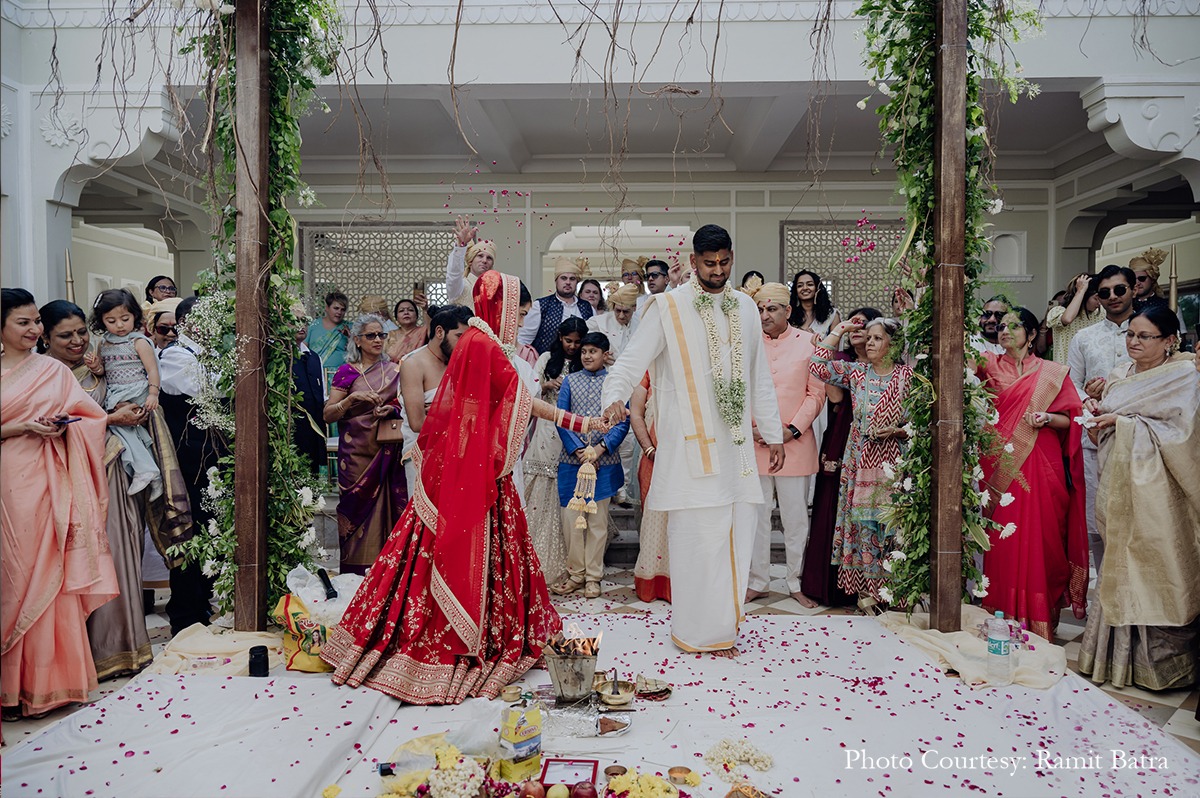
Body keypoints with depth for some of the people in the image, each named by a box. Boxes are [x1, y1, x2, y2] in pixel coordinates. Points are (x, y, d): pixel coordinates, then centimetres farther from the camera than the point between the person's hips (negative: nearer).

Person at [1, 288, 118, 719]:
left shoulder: (53, 370, 8)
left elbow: (90, 417, 7)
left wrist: (64, 425, -11)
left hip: (44, 483, 1)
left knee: (45, 570, 2)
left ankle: (44, 677, 13)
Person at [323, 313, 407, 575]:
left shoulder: (393, 370, 11)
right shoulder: (346, 372, 2)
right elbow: (328, 415, -2)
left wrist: (391, 409, -3)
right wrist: (352, 398, -17)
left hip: (386, 452, 2)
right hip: (356, 452, -2)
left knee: (386, 508, -2)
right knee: (357, 509, -3)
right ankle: (356, 573, 7)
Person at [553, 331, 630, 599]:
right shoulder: (570, 381, 9)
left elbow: (622, 422, -1)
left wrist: (599, 449, -12)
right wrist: (578, 450, -9)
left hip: (604, 462, -1)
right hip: (572, 460, 1)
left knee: (598, 520, 4)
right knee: (571, 518, 2)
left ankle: (593, 577, 13)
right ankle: (575, 574, 14)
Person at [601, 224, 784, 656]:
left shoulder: (745, 307, 14)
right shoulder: (668, 307, -2)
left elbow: (760, 377, 18)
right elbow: (632, 359, -9)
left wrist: (774, 434, 18)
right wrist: (615, 396, -29)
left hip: (736, 441, 5)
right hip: (690, 442, -5)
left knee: (738, 531, 6)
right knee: (700, 534, -5)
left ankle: (723, 624, 20)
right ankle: (703, 632, 9)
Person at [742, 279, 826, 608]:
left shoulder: (807, 342, 3)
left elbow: (816, 392, 1)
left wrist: (793, 430, -9)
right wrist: (751, 429, -7)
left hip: (795, 443, -1)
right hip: (754, 443, 1)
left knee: (796, 517, 5)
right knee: (756, 516, 7)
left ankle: (797, 583, 19)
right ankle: (757, 582, 19)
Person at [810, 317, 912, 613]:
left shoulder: (907, 376, 0)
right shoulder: (856, 372, 8)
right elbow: (819, 364, -3)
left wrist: (896, 430, -15)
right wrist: (840, 329, 3)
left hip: (894, 466, -2)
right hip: (860, 465, 3)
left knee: (892, 527, -2)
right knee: (862, 525, 3)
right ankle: (865, 592, 12)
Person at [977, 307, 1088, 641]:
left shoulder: (1053, 372, 7)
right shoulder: (990, 365, 9)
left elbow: (1071, 419, 7)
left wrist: (1047, 418, -12)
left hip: (1039, 466, -1)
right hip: (999, 466, 1)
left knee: (1038, 540, -2)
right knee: (1001, 541, 2)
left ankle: (1039, 624, 9)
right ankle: (1003, 619, 13)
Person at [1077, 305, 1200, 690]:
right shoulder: (1119, 375, 13)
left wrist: (1123, 422, -15)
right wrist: (1097, 416, -1)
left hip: (1155, 489, -6)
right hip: (1118, 484, 6)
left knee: (1155, 571, -2)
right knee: (1118, 568, 10)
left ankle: (1162, 661, 11)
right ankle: (1118, 655, 20)